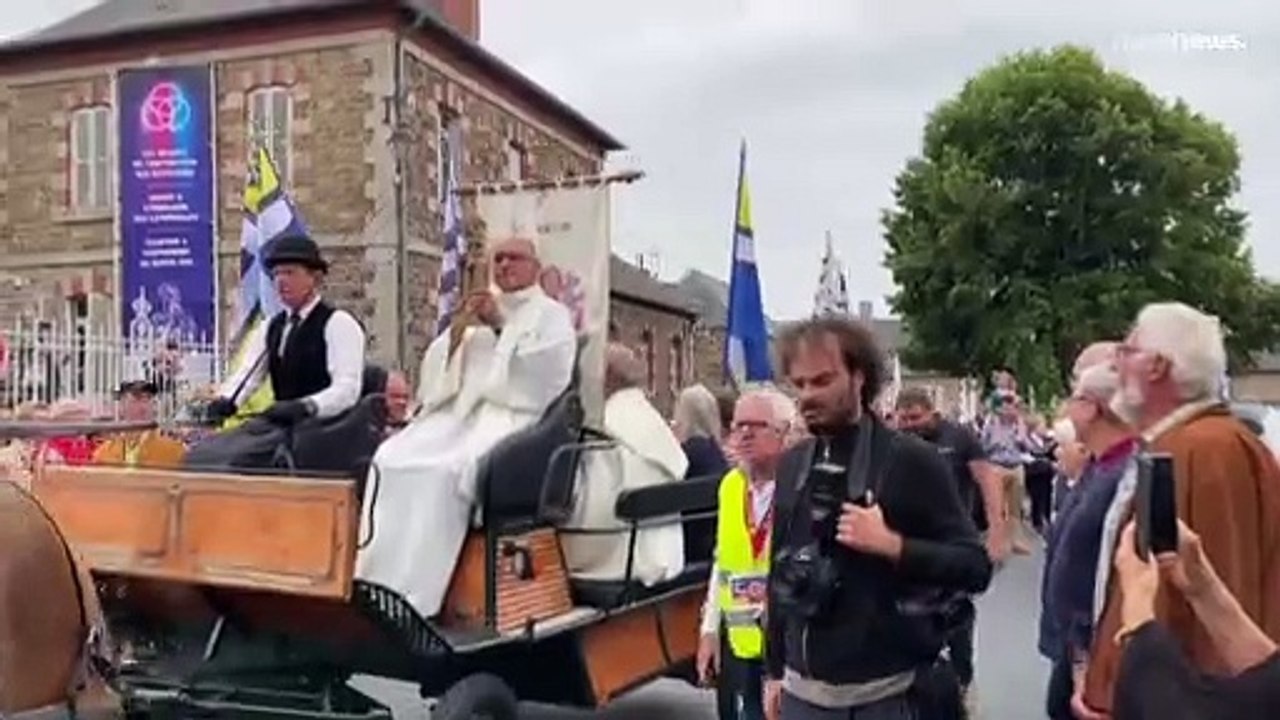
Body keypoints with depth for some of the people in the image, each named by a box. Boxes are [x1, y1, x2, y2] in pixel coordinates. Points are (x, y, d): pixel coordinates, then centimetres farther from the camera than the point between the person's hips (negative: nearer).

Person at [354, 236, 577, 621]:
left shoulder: (551, 314, 12)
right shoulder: (479, 309, 28)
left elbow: (550, 372, -7)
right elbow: (433, 366, 20)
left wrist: (502, 327, -9)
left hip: (512, 414, -6)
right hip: (457, 410, 6)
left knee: (447, 470, -33)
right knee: (391, 459, -22)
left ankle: (413, 596, -33)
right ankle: (377, 584, -25)